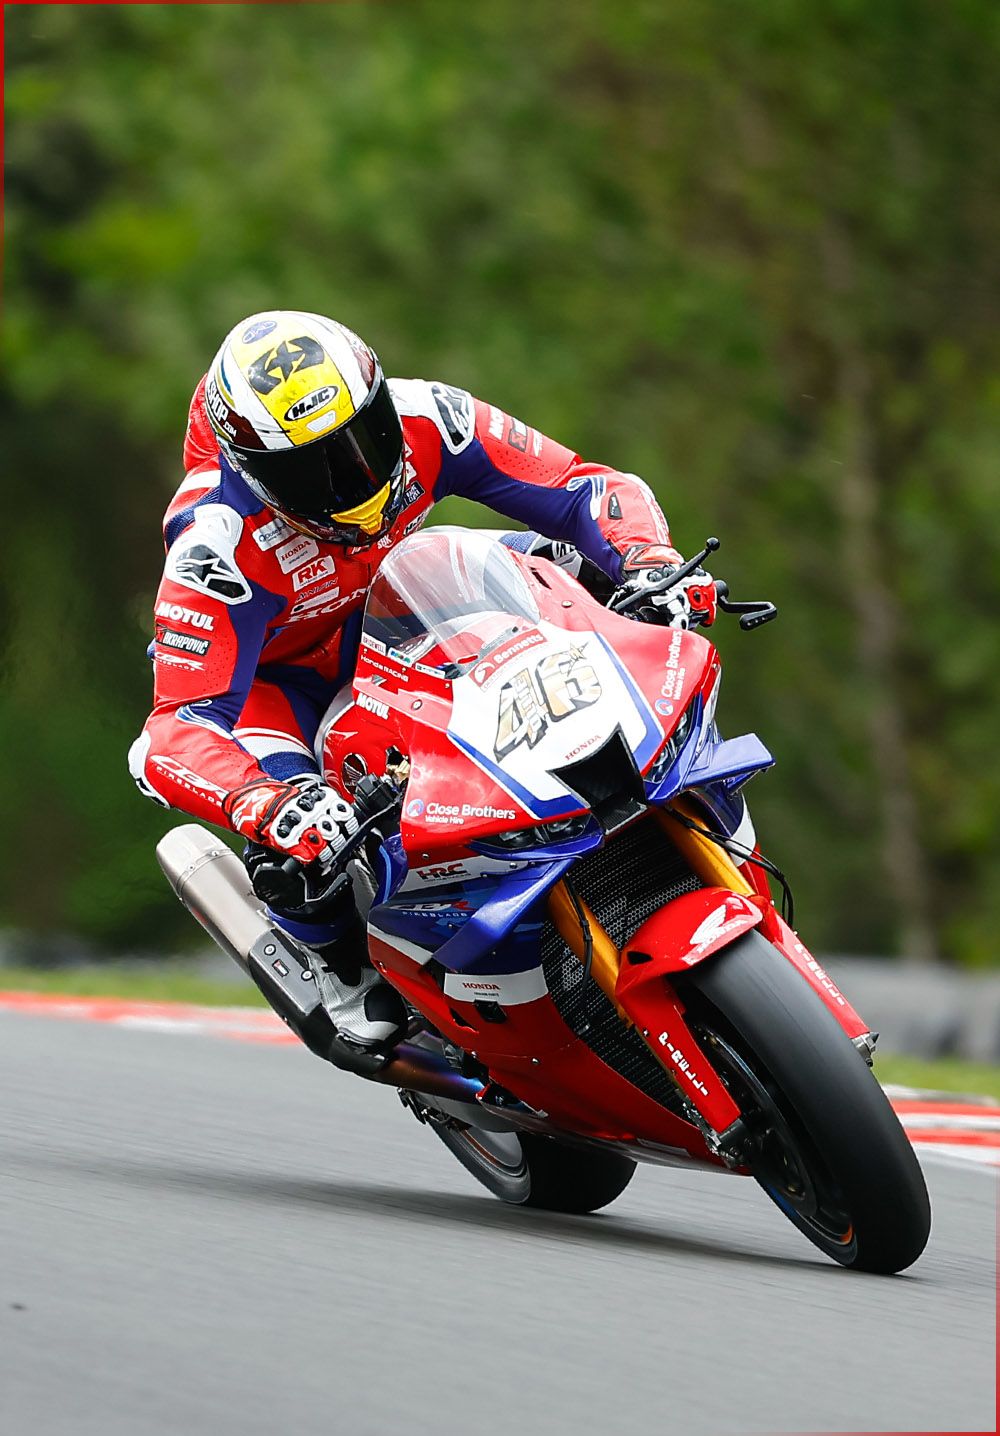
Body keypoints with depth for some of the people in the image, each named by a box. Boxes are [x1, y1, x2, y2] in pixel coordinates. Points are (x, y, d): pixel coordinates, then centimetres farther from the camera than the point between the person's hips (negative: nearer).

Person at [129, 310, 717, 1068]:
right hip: (275, 672, -5)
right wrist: (273, 808, -63)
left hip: (391, 618, 5)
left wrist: (654, 571, -45)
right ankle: (338, 957, 1)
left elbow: (595, 492, -24)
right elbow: (178, 729, -44)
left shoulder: (421, 418, -28)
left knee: (563, 557, -14)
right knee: (291, 838, -34)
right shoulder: (219, 545, -40)